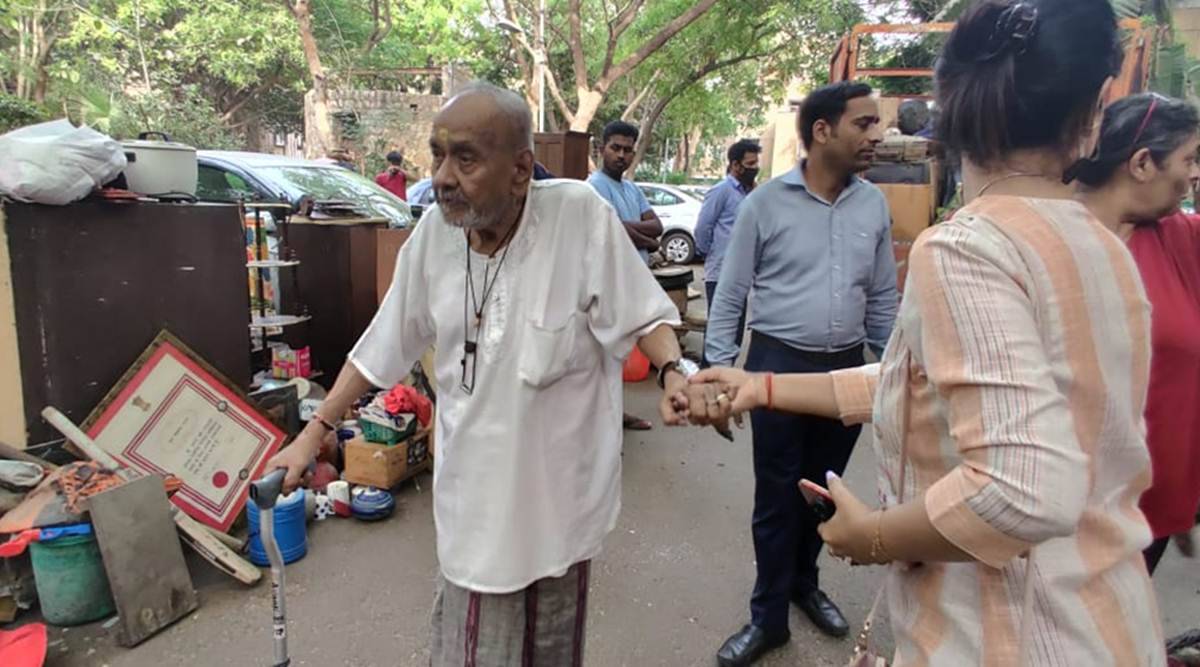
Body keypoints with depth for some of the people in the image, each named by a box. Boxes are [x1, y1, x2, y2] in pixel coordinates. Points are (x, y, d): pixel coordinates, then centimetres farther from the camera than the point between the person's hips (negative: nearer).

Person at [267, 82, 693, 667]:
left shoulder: (580, 213, -18)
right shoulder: (434, 230, -4)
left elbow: (641, 312, -9)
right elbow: (383, 345, 5)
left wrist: (673, 371, -28)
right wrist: (314, 433, 9)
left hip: (559, 492, -3)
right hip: (474, 496, 3)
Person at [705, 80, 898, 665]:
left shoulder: (874, 205, 4)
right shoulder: (765, 204, -8)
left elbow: (882, 298, 11)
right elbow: (729, 296, -5)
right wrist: (718, 371, -9)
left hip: (847, 367, 4)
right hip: (779, 364, -4)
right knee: (776, 496, 5)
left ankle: (804, 583, 41)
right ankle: (769, 616, 23)